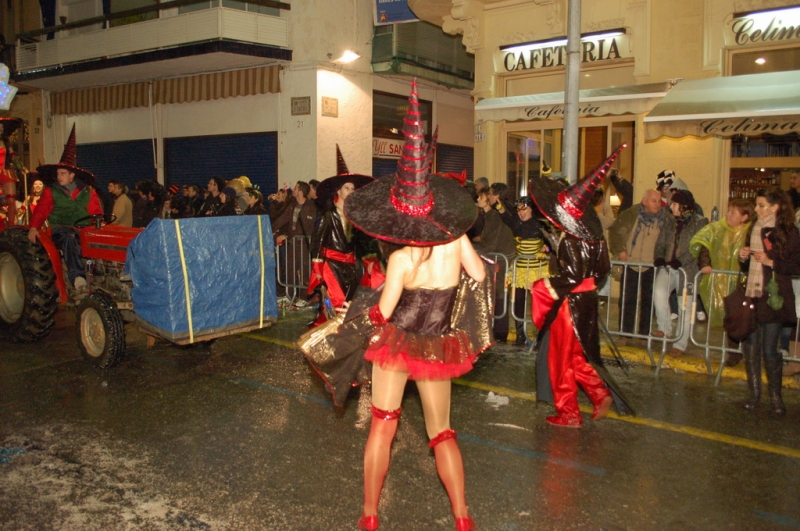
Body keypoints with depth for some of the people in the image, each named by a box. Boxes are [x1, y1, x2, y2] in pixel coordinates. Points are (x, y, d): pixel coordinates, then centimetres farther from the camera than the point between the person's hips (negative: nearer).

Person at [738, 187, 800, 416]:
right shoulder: (754, 230, 15)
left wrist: (771, 262, -18)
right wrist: (743, 258, 3)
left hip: (774, 296, -6)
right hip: (751, 294, 6)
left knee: (770, 349, -2)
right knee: (751, 344, 6)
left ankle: (776, 396, 14)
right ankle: (755, 393, 19)